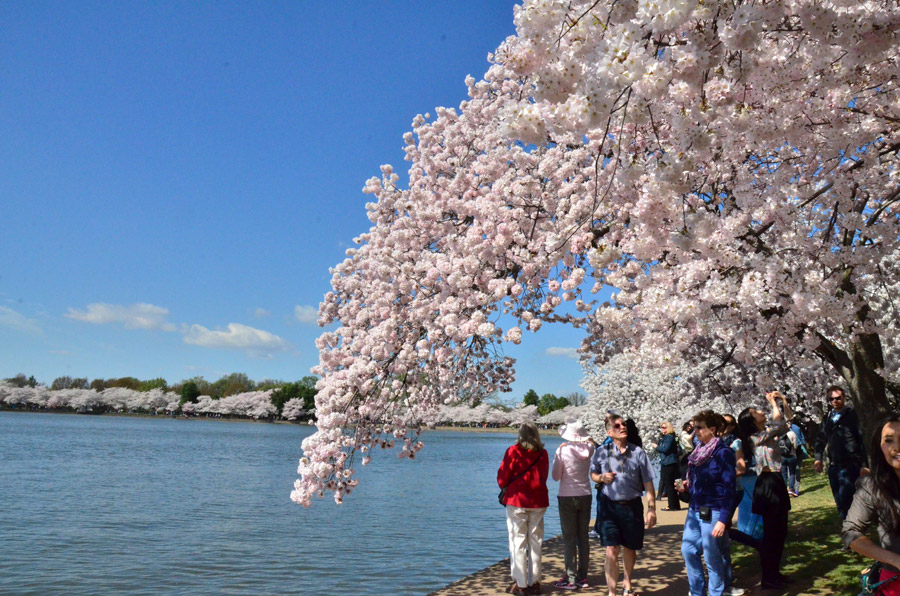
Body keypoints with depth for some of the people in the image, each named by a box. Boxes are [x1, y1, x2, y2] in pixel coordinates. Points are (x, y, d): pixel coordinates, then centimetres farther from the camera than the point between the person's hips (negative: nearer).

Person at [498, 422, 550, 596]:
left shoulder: (513, 451, -10)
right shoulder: (543, 453, 1)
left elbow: (502, 478, -6)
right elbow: (543, 477, 13)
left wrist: (505, 487, 15)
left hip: (517, 501, -3)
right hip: (538, 502, 3)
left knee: (518, 543, 3)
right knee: (535, 542, 11)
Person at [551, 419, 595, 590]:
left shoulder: (562, 450, -16)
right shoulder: (588, 448, -5)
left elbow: (556, 477, -7)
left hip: (567, 497, -4)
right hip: (585, 496, 4)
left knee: (569, 538, 2)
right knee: (583, 537, 12)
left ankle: (571, 579, 5)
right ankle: (583, 577, 18)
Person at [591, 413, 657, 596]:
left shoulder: (638, 452, -3)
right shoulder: (601, 452, -3)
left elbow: (648, 484, -1)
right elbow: (593, 474, 10)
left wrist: (651, 509, -5)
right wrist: (602, 477, -12)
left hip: (632, 505, 1)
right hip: (609, 505, -1)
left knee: (630, 548, 17)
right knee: (611, 550, -8)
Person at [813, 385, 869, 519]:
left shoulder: (853, 415, -5)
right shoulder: (827, 418, 12)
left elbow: (864, 441, -9)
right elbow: (820, 439, 18)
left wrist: (864, 465, -13)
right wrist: (818, 458, 6)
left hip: (850, 466, -6)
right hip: (833, 466, 6)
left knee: (844, 502, -14)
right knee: (840, 503, 12)